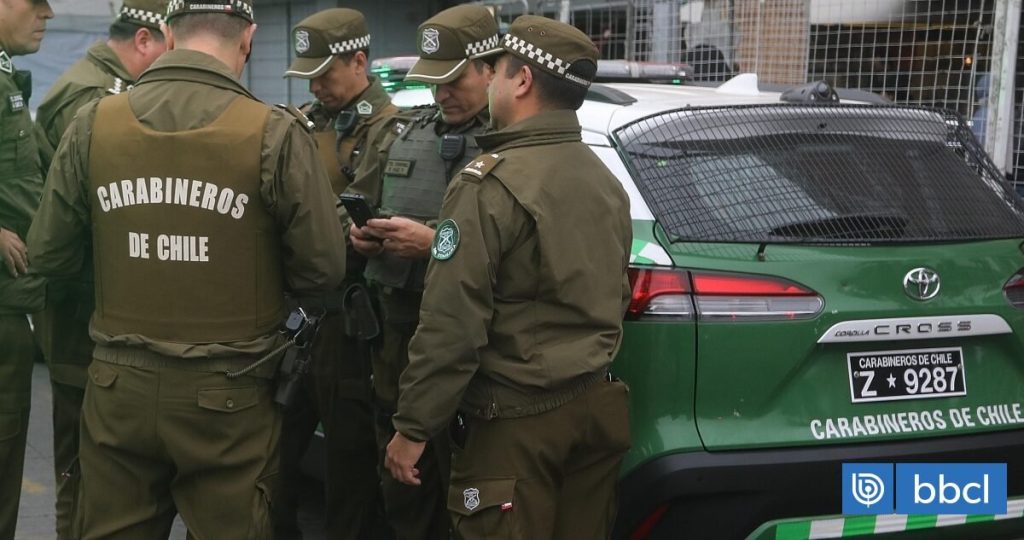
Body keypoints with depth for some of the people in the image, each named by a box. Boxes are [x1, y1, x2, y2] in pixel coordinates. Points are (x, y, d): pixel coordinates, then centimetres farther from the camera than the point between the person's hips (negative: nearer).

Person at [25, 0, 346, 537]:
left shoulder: (92, 124, -4)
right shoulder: (275, 134, -12)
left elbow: (48, 256, 3)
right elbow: (322, 270, -7)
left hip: (119, 386, 3)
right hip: (226, 395, -2)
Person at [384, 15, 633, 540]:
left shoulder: (492, 183, -17)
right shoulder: (607, 182, 10)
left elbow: (451, 323, -19)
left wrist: (412, 428, -12)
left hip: (515, 421, -8)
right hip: (595, 405, 8)